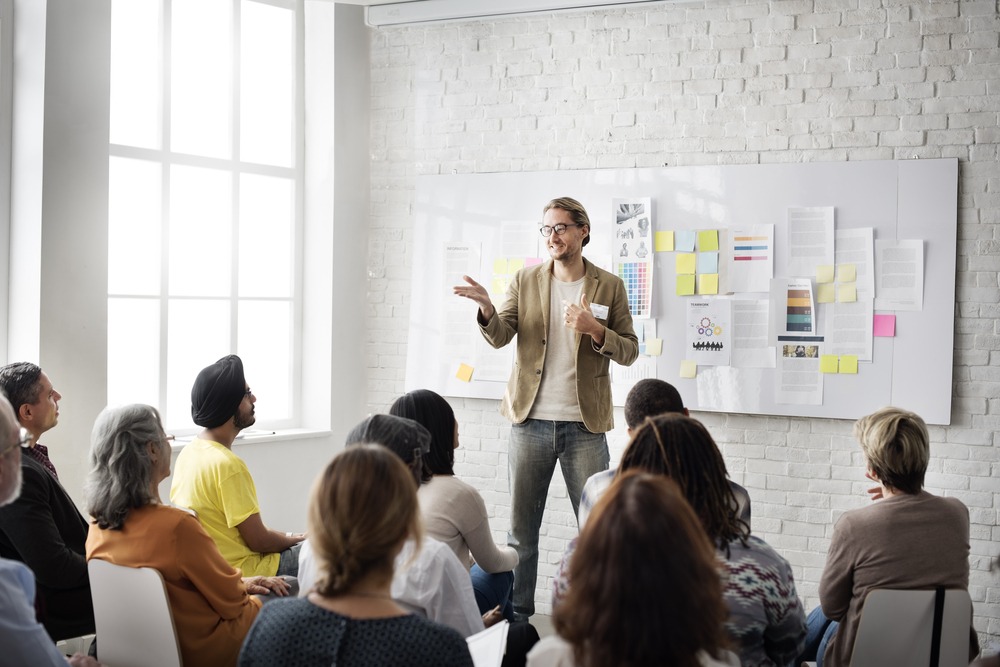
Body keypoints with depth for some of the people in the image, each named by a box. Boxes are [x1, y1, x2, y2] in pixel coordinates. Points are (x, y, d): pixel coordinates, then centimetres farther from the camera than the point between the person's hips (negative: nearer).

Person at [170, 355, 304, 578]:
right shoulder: (227, 465, -25)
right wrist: (295, 540, 0)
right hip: (241, 574, -9)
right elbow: (259, 542, -19)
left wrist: (285, 537, 12)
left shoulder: (189, 451, 4)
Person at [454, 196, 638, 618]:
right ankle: (517, 615, 17)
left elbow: (629, 351, 3)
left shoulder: (609, 287, 4)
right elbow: (500, 337, -4)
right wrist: (487, 309, -25)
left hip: (584, 425, -1)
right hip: (531, 421, 1)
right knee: (520, 529, 7)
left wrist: (594, 330, -16)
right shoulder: (525, 281, 7)